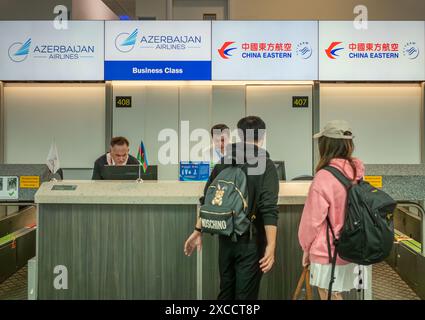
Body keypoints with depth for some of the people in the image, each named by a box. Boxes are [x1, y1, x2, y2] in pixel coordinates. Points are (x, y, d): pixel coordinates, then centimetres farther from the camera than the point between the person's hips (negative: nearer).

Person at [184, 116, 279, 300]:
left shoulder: (224, 161, 5)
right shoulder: (265, 165, -10)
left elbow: (207, 200, 5)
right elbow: (269, 209, -19)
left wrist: (198, 230, 11)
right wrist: (271, 246, -20)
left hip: (225, 238, 5)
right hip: (250, 241, -5)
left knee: (225, 292, 20)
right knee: (245, 295, 4)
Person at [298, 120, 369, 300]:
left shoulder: (324, 177, -20)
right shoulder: (357, 173, -1)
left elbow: (313, 218, -15)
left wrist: (306, 247, 0)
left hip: (327, 253, -6)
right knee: (335, 295, 20)